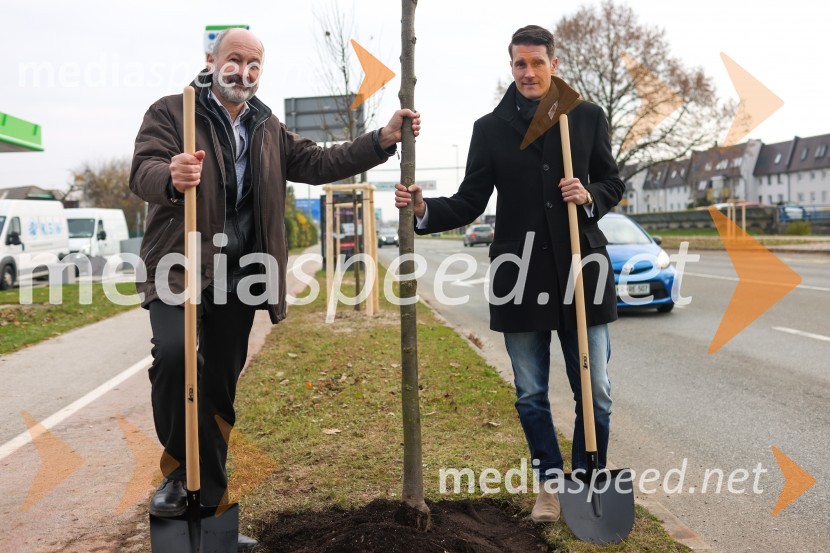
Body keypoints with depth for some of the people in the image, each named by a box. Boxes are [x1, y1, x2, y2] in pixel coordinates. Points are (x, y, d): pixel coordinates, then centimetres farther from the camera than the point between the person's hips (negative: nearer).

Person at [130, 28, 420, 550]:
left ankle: (212, 506, 20)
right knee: (173, 354, -29)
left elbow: (319, 162, 10)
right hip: (180, 268, -4)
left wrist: (383, 140, -2)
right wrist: (171, 178, -38)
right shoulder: (171, 111, 0)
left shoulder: (269, 129, 15)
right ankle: (177, 469, -5)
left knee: (221, 391, 8)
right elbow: (143, 170, -13)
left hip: (239, 276, 4)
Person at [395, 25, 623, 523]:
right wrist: (424, 208, -16)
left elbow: (612, 182, 12)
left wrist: (590, 196, -10)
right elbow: (470, 202, 1)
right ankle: (551, 483, 28)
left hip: (582, 267, 0)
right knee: (530, 395, 9)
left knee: (595, 392, 7)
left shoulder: (588, 117, 5)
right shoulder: (491, 128, 4)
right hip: (521, 275, 0)